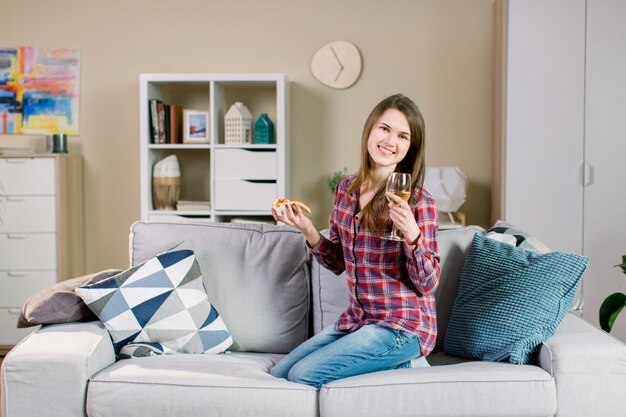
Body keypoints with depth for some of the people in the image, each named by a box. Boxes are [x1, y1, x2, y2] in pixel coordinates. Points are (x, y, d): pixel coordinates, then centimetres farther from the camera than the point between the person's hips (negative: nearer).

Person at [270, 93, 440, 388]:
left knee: (303, 375, -16)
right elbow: (338, 263, 10)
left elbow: (428, 284, -13)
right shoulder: (346, 188, 2)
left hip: (402, 327, -7)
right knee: (278, 375, 9)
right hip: (356, 319, 7)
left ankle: (400, 365, 2)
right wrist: (308, 230, -8)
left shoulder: (417, 201, -15)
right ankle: (390, 364, 13)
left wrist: (411, 235, -30)